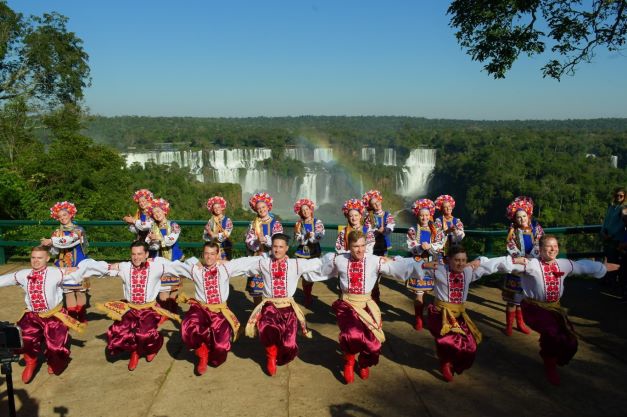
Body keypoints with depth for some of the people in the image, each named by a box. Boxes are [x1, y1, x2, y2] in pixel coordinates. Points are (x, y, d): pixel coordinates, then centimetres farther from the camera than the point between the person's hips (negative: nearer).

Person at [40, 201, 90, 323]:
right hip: (64, 266, 3)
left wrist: (51, 241, -23)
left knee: (80, 291, 1)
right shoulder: (57, 233, 9)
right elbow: (54, 253, 3)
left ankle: (82, 317, 10)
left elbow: (69, 240, -23)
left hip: (78, 265, -3)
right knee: (68, 291, 2)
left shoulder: (78, 230, -2)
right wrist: (50, 245, -18)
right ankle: (72, 318, 9)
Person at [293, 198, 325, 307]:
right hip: (302, 253, 0)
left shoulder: (317, 222, -1)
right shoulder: (298, 224, 1)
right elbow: (298, 240, -10)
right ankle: (307, 297, 16)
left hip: (314, 252, 0)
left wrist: (306, 236, -25)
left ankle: (308, 296, 26)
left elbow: (320, 236, -17)